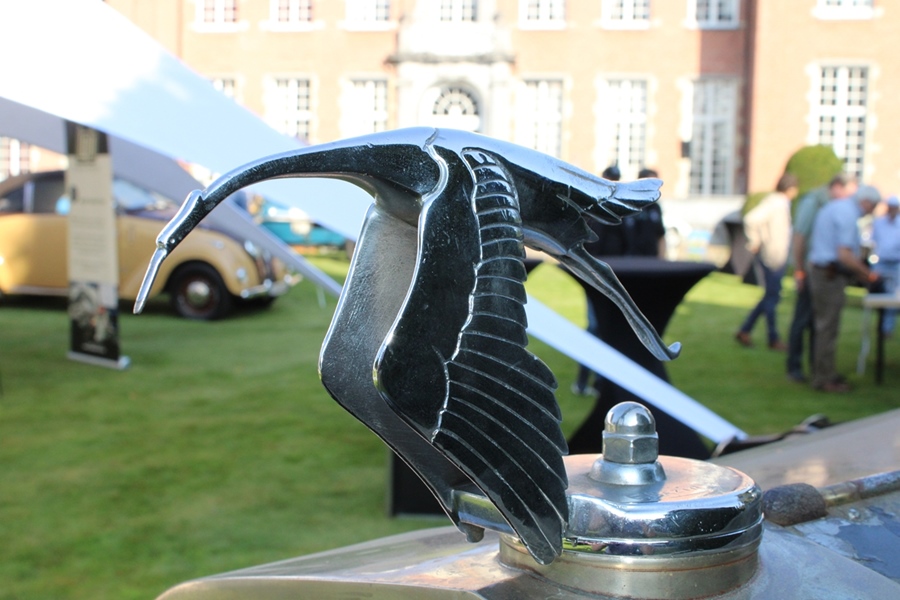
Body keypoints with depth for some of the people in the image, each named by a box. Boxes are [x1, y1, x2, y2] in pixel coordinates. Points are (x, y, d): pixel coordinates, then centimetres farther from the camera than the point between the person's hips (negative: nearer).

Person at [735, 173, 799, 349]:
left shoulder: (781, 202, 12)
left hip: (778, 257, 10)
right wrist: (755, 242, -17)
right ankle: (774, 339, 11)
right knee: (772, 296, 0)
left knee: (772, 296, 14)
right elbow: (751, 219, -27)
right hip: (771, 256, -10)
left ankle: (744, 331, 18)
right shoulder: (775, 203, -17)